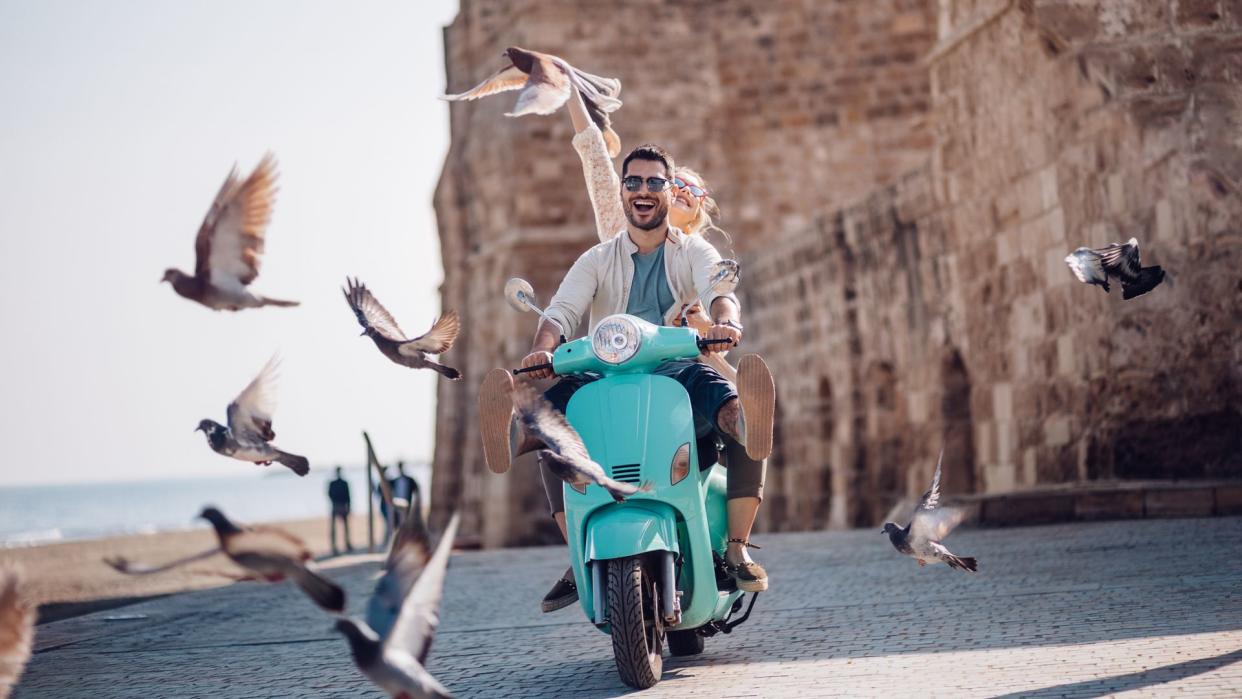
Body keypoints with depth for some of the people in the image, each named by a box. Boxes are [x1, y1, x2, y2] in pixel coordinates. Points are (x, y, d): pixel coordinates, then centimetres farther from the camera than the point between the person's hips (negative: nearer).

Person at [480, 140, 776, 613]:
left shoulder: (694, 252, 10)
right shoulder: (599, 260, 14)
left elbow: (721, 291, -11)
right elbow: (561, 311, -2)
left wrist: (725, 321, -37)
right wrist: (542, 348, -26)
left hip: (680, 370, -1)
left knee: (746, 417, -31)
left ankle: (737, 549, -21)